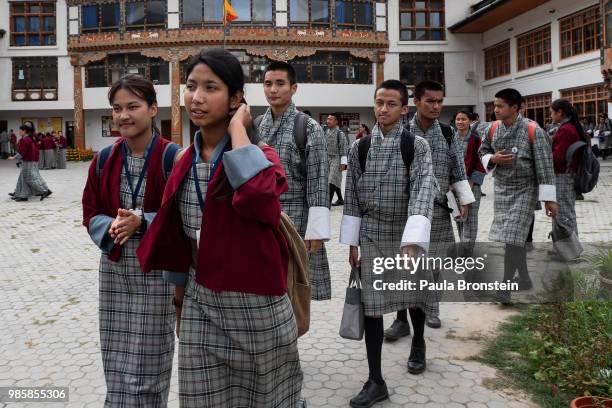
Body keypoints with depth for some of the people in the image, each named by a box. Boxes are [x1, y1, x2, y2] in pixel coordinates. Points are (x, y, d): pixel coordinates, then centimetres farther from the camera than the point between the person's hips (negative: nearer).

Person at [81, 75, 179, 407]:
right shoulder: (104, 159, 4)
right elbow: (91, 214, 9)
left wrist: (142, 222, -22)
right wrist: (111, 227, -13)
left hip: (158, 269, -4)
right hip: (114, 269, 4)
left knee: (149, 362, 3)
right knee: (117, 361, 13)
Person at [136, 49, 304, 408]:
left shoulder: (259, 155, -12)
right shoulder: (185, 163, 4)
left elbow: (259, 194, -38)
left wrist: (237, 128, -24)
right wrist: (179, 295, 21)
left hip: (257, 305, -4)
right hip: (200, 305, 5)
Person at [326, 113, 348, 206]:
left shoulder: (340, 133, -9)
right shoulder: (326, 132, 11)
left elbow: (344, 149, -11)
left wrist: (343, 163, -14)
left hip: (336, 159, -7)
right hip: (327, 159, 7)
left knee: (332, 182, -13)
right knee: (336, 181, 15)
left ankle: (328, 202, -16)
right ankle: (340, 199, 27)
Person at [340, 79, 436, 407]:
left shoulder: (417, 145, -7)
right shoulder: (360, 147, 1)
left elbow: (423, 193, -18)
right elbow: (352, 198, 4)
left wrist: (412, 243, -29)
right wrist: (352, 243, 3)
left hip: (407, 234, -1)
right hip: (371, 237, 1)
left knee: (414, 295, 17)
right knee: (370, 306, 0)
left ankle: (418, 343, 49)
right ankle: (375, 381, 10)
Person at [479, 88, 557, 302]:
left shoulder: (533, 131, -16)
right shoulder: (494, 129, -1)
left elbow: (545, 166, -16)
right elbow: (482, 151, 15)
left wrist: (549, 198, -17)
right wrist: (492, 158, -9)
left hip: (525, 190, -5)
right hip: (501, 188, 5)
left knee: (512, 237, -11)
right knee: (515, 236, 15)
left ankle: (505, 287, -3)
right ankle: (524, 278, 31)